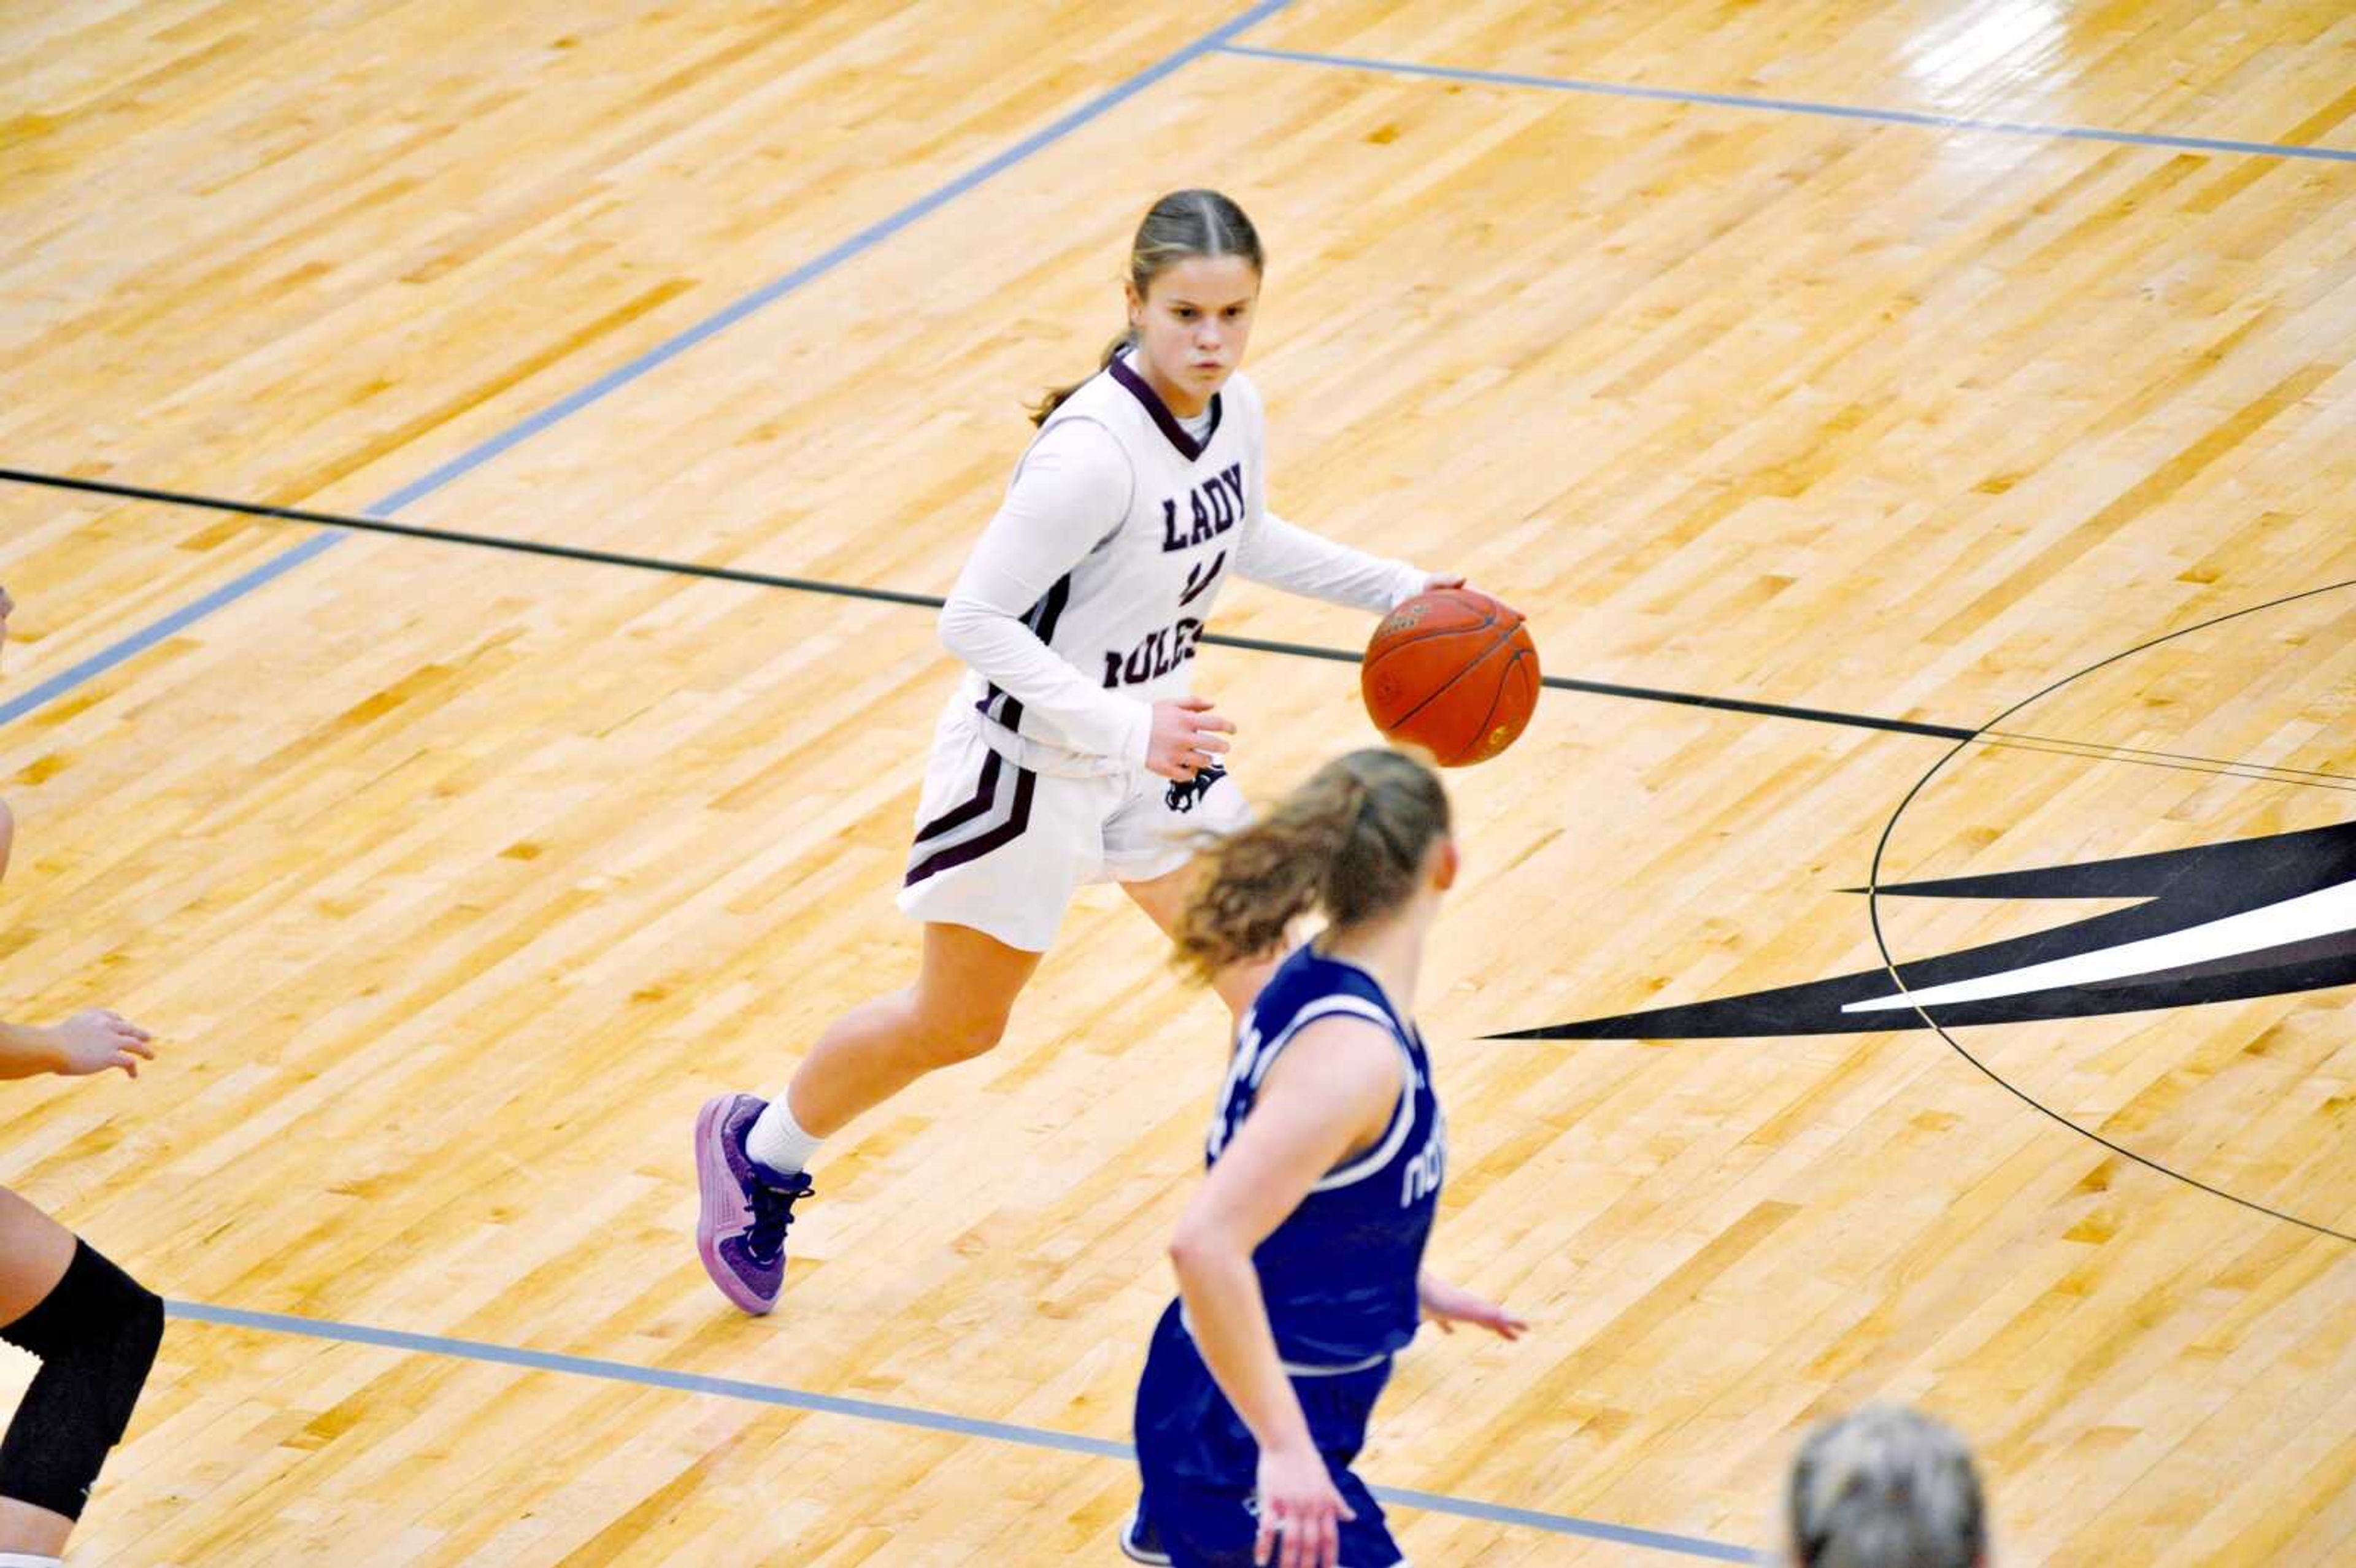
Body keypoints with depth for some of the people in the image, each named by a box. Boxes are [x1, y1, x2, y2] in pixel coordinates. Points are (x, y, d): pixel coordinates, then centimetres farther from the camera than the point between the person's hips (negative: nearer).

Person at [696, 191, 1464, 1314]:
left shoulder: (1233, 410, -9)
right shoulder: (1093, 454, -34)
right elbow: (974, 618, -31)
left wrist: (1393, 589, 4)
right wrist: (1125, 732, -35)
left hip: (1153, 738, 7)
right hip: (1031, 758, -6)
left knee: (1266, 976, -1)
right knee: (957, 1022, 13)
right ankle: (758, 1151, 38)